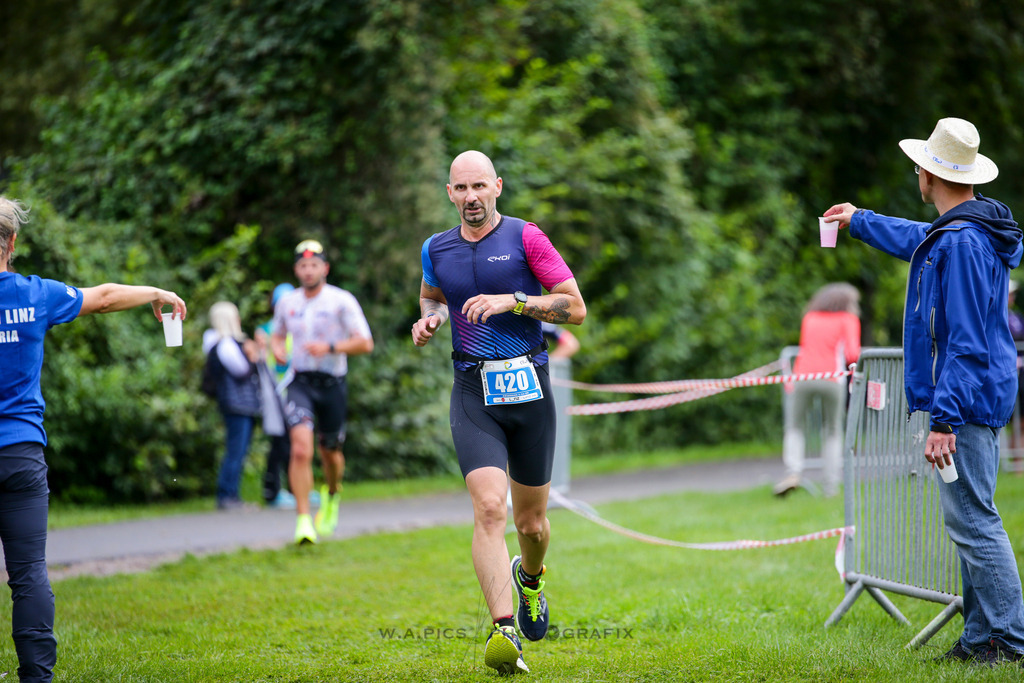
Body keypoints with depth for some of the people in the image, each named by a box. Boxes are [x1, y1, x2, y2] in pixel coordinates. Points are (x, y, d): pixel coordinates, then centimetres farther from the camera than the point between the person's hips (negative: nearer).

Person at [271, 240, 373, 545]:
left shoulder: (341, 301, -6)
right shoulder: (287, 302, 6)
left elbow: (365, 343, -9)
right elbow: (278, 333, 25)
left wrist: (330, 348, -22)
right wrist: (276, 348, 1)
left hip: (332, 385, -1)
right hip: (300, 384, 1)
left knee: (330, 451, 13)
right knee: (301, 448, -19)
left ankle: (332, 493, 48)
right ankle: (304, 522, -20)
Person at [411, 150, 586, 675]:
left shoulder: (526, 238, -2)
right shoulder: (437, 249, 9)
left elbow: (575, 308, -4)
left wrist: (514, 302, -15)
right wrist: (429, 318, 8)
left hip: (529, 389, -1)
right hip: (473, 395, 1)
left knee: (531, 521, 11)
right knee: (489, 509, -19)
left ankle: (530, 578, 47)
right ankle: (504, 631, -27)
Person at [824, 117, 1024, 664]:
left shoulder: (962, 242, -20)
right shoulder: (951, 233, 13)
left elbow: (965, 342, -24)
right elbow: (919, 241, 38)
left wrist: (944, 420, -25)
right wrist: (860, 221, 53)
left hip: (964, 399, -11)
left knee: (971, 519, -10)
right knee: (970, 519, 12)